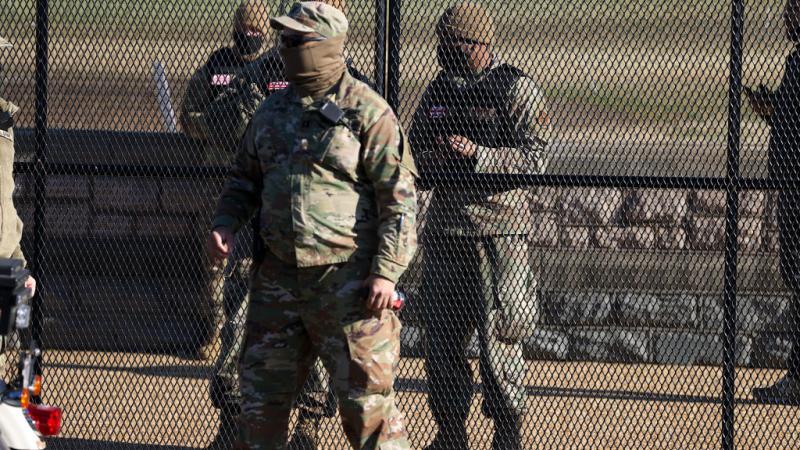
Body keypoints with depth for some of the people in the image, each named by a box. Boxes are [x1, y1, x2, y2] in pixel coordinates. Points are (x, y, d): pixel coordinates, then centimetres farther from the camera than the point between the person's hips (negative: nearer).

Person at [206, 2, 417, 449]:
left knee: (365, 395, -4)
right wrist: (226, 223, 4)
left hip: (347, 275, -7)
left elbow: (400, 197, -11)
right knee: (263, 391, 12)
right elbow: (245, 178, 24)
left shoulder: (368, 113, -9)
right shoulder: (274, 110, 12)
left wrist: (386, 272, -17)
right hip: (280, 274, 7)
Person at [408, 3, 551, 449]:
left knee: (499, 338, -5)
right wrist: (430, 160, -2)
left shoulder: (516, 89, -5)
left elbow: (534, 158, -12)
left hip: (499, 232, -6)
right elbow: (414, 152, 21)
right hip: (445, 232, 6)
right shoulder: (439, 89, 15)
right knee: (441, 338, 8)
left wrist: (477, 155, -23)